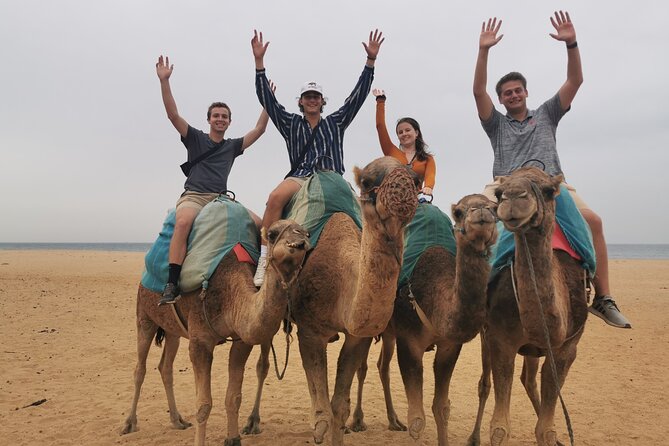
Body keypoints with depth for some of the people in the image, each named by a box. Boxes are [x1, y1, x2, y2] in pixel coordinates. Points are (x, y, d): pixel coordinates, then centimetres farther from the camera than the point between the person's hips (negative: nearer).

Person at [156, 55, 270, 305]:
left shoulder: (233, 146, 19)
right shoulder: (195, 139, 10)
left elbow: (259, 130, 18)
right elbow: (173, 114, 0)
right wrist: (164, 81, -8)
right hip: (193, 197, -4)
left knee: (259, 224, -18)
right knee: (183, 222, -38)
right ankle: (171, 285, -42)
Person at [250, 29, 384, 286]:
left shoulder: (335, 123, 22)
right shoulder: (291, 124, 21)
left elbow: (358, 95, 16)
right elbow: (267, 99, 13)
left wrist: (371, 60, 10)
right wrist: (259, 62, 7)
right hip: (300, 177, -1)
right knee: (276, 197, -34)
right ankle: (264, 258, -35)